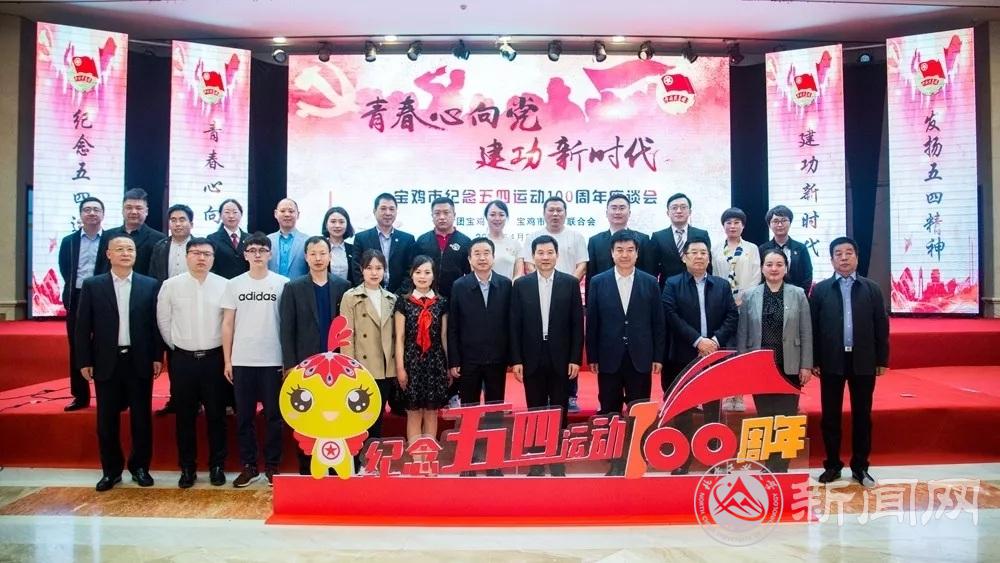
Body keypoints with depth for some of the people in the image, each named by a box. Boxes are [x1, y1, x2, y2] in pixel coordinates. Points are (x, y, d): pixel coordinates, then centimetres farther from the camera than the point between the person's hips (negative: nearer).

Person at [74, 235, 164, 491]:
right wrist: (84, 361, -2)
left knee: (141, 418, 7)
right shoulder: (92, 285, 2)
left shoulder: (150, 285, 2)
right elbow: (83, 326, 2)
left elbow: (156, 323, 3)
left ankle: (140, 467, 21)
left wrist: (157, 357, -1)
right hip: (106, 362, 0)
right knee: (107, 420, 6)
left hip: (139, 361, 0)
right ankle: (111, 470, 20)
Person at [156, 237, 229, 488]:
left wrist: (225, 352, 3)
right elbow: (163, 321, 7)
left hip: (215, 358, -1)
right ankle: (187, 467, 20)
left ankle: (217, 466, 19)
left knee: (216, 415, 7)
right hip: (183, 359, 1)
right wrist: (176, 347, 9)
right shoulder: (170, 285, -1)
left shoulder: (225, 285, -4)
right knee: (184, 417, 8)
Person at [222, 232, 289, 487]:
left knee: (274, 415, 5)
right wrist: (227, 360, 2)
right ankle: (248, 466, 19)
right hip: (242, 361, 2)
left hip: (273, 360, -1)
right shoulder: (234, 284, 5)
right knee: (244, 416, 8)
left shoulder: (283, 283, 0)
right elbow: (227, 324, 6)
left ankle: (272, 466, 16)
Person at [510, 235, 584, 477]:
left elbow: (577, 324, 0)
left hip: (560, 359, 0)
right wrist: (516, 360, -4)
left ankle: (558, 459, 17)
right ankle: (536, 461, 17)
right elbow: (515, 325, 1)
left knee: (559, 412, 6)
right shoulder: (521, 284, 2)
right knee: (535, 412, 8)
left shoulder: (571, 283, 1)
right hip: (532, 359, 1)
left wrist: (575, 358, -5)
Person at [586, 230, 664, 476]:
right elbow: (592, 323, 2)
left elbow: (658, 323, 4)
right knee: (610, 412, 7)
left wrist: (658, 357, 1)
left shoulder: (650, 283, 3)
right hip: (609, 359, 0)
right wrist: (592, 357, 0)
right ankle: (615, 460, 18)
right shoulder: (598, 282, 2)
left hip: (640, 358, 0)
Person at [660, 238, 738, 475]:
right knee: (682, 413, 4)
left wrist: (716, 340, -12)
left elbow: (732, 316, 3)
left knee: (714, 412, 8)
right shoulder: (672, 284, 1)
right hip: (684, 357, -2)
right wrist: (698, 340, -17)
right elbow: (672, 317, -10)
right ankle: (681, 462, 13)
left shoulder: (722, 285, 11)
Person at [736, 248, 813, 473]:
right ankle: (769, 469, 18)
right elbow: (742, 334, 3)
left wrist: (806, 365, -4)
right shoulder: (749, 295, 2)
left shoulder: (798, 294, 3)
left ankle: (780, 469, 15)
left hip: (789, 368, 0)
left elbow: (806, 333, 1)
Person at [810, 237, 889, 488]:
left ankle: (860, 467, 18)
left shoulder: (872, 289, 5)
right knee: (830, 416, 5)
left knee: (862, 415, 7)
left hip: (863, 361, 1)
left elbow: (881, 326, 5)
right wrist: (814, 361, -3)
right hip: (832, 361, -1)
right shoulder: (820, 290, 2)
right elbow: (813, 327, 0)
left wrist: (882, 360, 2)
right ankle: (832, 465, 17)